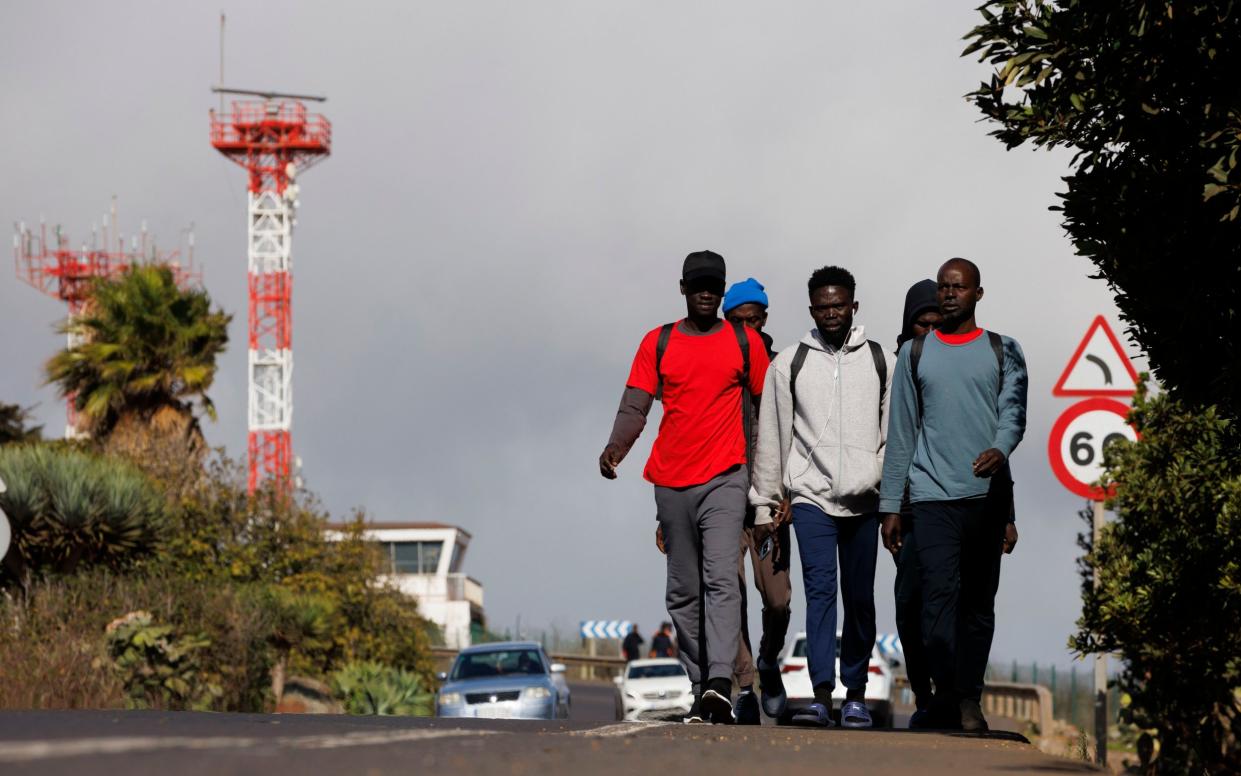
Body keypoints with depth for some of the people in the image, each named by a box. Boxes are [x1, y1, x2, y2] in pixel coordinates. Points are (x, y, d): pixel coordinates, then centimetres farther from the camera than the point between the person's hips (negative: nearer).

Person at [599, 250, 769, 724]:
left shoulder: (745, 343, 6)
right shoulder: (658, 343, 9)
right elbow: (635, 405, 2)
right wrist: (616, 447, -17)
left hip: (725, 478, -3)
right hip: (672, 481, 3)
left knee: (721, 578, -18)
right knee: (683, 590, 6)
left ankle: (720, 682, -29)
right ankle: (701, 689, 14)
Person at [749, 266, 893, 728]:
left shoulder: (880, 362, 9)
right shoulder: (788, 364, 7)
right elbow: (772, 436, 9)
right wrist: (765, 501, 8)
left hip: (863, 499, 1)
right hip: (811, 495, -1)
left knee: (859, 598, 6)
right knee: (820, 588, -15)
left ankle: (855, 694, 16)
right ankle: (822, 696, -22)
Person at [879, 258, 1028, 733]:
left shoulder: (1004, 352, 11)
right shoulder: (915, 352, 13)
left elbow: (1013, 409, -3)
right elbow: (901, 432, 14)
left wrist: (1000, 449, -26)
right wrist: (889, 504, 9)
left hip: (987, 494, 0)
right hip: (932, 494, 0)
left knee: (978, 602, 3)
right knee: (939, 592, -13)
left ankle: (969, 701, 9)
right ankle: (947, 698, -15)